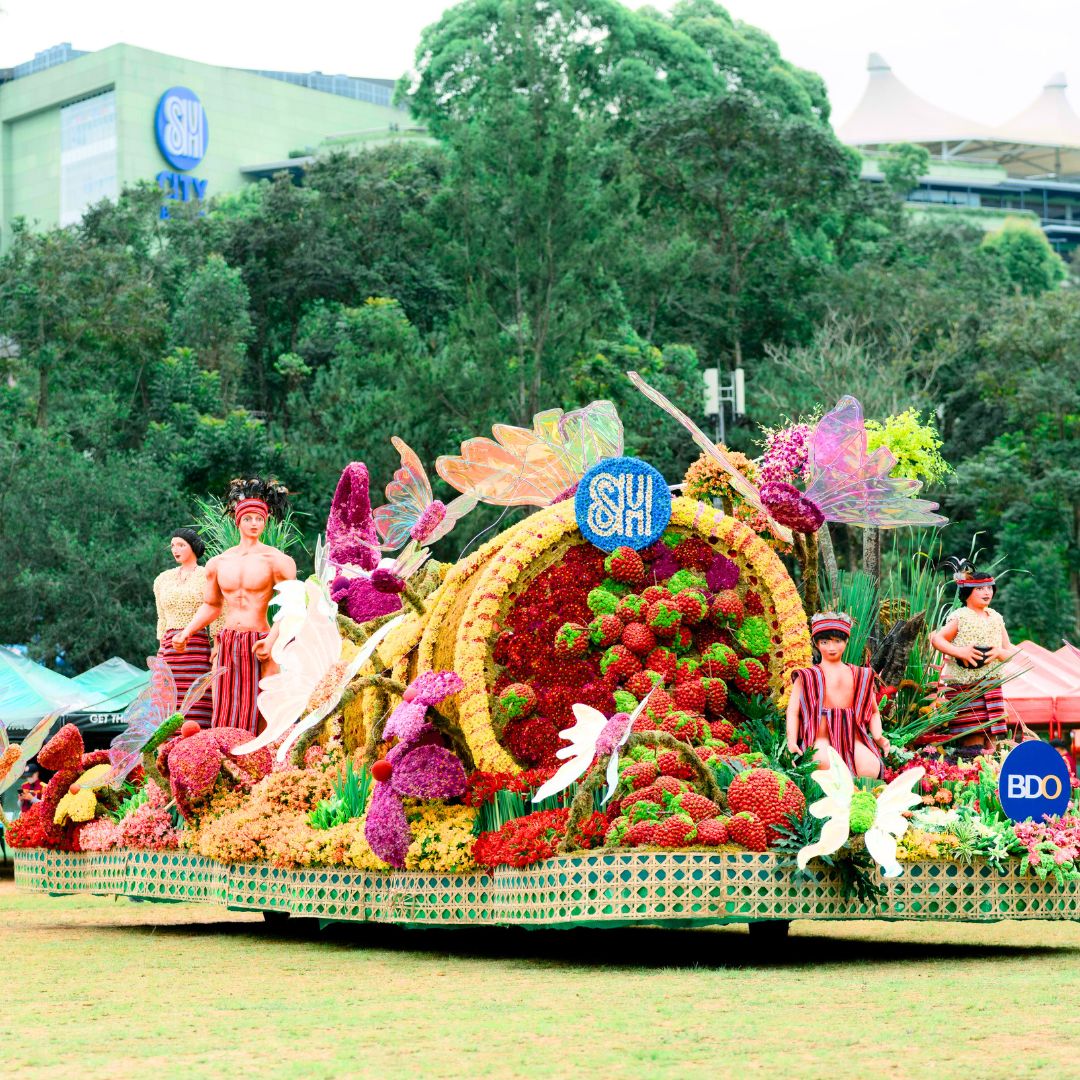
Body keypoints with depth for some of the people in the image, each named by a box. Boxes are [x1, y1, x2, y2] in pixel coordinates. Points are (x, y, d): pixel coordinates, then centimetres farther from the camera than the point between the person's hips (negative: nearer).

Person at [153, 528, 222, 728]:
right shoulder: (164, 580, 17)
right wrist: (161, 650, 15)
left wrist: (217, 646, -10)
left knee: (197, 703, -10)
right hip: (170, 649, 4)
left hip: (198, 646, -4)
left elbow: (216, 615, -1)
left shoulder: (207, 576, 3)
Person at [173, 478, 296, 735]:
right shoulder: (218, 563, 12)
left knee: (259, 717, -8)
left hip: (259, 644, -5)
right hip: (228, 645, 5)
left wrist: (272, 639, -23)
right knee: (225, 716, 1)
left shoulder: (275, 560, -3)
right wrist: (186, 632, 13)